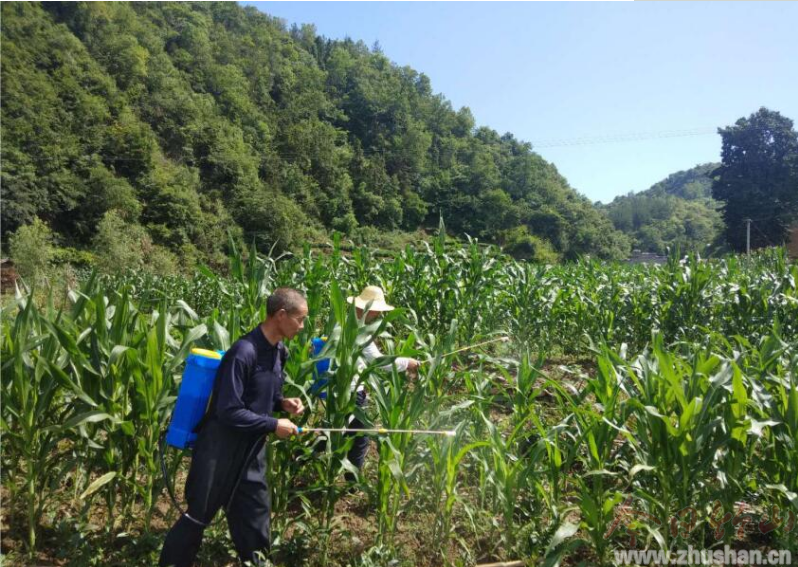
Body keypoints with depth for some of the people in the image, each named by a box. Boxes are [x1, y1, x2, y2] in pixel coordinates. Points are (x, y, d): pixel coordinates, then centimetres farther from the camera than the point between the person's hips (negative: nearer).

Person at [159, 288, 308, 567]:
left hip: (251, 449, 8)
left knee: (256, 513, 15)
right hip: (222, 449, -8)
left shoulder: (278, 351, 2)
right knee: (200, 515, 9)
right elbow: (229, 411, -26)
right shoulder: (244, 353, -26)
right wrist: (273, 425, -20)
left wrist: (283, 403, -3)